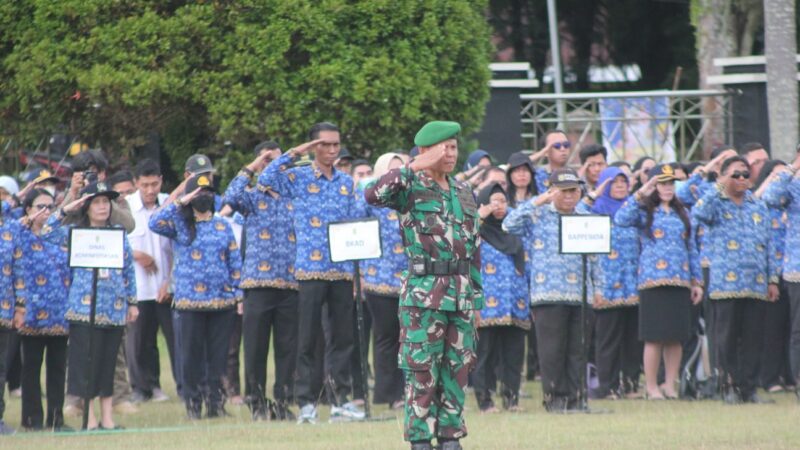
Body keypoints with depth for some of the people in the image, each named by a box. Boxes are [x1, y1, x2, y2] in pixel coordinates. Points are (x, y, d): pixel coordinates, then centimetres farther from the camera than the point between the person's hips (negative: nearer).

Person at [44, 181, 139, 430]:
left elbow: (129, 269, 15)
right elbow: (47, 232, -11)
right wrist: (65, 210, -13)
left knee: (109, 362, 7)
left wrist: (132, 302, 12)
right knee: (86, 363, -3)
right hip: (85, 308, -3)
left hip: (115, 310, 3)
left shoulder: (119, 235, 12)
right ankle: (89, 418, 3)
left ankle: (107, 417, 13)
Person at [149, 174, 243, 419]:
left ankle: (215, 402, 11)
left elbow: (235, 261, 13)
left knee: (218, 353, 4)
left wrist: (238, 295, 7)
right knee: (192, 354, 0)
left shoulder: (222, 225, 13)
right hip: (190, 301, -2)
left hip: (222, 300, 2)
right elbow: (155, 223, -15)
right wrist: (179, 202, -12)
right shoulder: (180, 225, 5)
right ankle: (193, 404, 7)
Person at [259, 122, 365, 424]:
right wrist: (293, 154, -12)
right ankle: (306, 402, 1)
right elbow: (265, 179, -15)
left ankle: (340, 400, 12)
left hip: (343, 270, 4)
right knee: (307, 338, -3)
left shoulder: (346, 182, 14)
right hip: (311, 269, -4)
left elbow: (355, 223, 17)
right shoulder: (298, 179, 1)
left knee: (343, 336, 6)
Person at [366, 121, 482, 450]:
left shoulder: (463, 192, 15)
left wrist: (475, 294, 15)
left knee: (457, 371, 7)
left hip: (460, 296, 6)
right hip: (424, 294, -6)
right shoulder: (411, 186, -3)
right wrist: (415, 168, -22)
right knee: (422, 372, -5)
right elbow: (373, 196, -24)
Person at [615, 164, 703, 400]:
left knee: (676, 337, 4)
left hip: (680, 281, 4)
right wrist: (640, 195, -18)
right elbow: (621, 219, -18)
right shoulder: (645, 212, 3)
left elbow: (691, 248, 18)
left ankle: (670, 384, 11)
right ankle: (651, 387, 2)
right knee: (655, 337, -4)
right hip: (653, 281, -4)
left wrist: (697, 281, 13)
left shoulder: (682, 213, 17)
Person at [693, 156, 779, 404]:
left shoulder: (759, 207, 17)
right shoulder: (716, 204, 4)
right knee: (727, 338, -2)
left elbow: (768, 244, 18)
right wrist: (718, 188, -12)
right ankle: (730, 386, 4)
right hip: (726, 285, -4)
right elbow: (698, 213, -20)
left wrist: (772, 279, 12)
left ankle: (749, 388, 7)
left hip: (756, 286, 4)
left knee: (753, 338, 2)